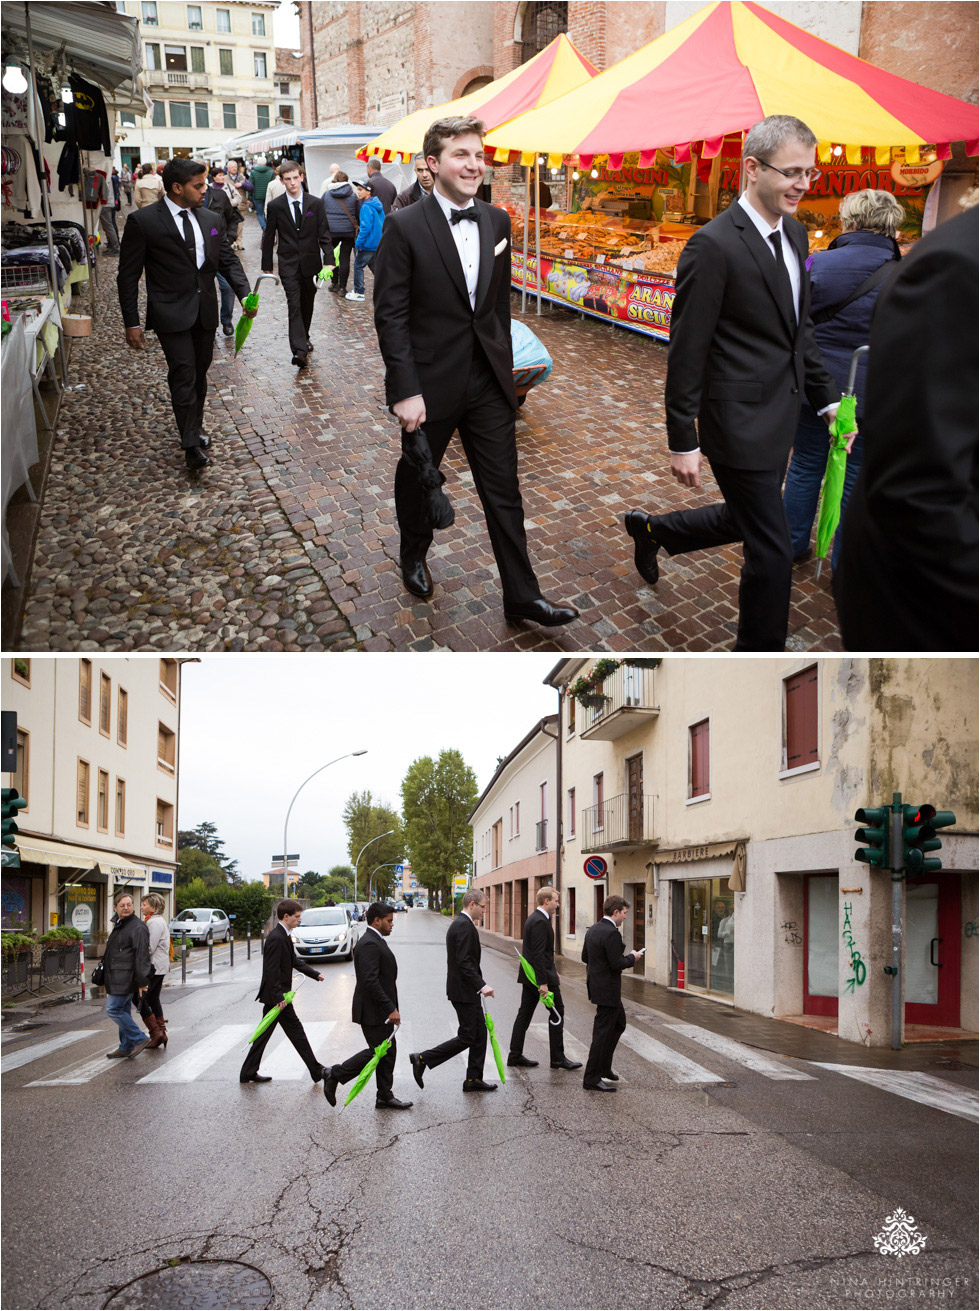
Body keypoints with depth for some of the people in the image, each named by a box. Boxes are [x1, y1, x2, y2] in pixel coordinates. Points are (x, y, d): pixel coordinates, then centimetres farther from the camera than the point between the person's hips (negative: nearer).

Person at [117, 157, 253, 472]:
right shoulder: (143, 221, -10)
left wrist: (245, 294, -8)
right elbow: (128, 276, -7)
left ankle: (195, 428, 32)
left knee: (199, 375, 15)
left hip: (205, 312, 6)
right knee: (184, 375, -11)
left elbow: (228, 261, 11)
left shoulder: (212, 219, 7)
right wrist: (131, 323, -9)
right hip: (171, 313, -6)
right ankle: (192, 446, -7)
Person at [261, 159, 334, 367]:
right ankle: (300, 351, -21)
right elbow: (269, 237, 4)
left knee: (307, 304, 15)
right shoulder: (275, 206, -2)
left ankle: (304, 337, 38)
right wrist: (267, 265, 4)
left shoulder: (315, 204, 0)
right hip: (288, 264, -2)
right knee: (294, 305, -13)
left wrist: (328, 260, -10)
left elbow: (324, 235, 1)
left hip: (311, 263, 2)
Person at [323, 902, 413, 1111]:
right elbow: (370, 982, -28)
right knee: (377, 1052, -4)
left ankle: (385, 1097, 17)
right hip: (373, 1012, -10)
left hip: (381, 1010, 10)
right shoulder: (369, 944, -20)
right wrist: (390, 1009, -25)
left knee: (387, 1052, 11)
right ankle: (334, 1075, 7)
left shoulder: (376, 941, 14)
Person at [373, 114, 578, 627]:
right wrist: (405, 391, -18)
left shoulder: (497, 222, 5)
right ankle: (414, 555, 44)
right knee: (417, 477, 17)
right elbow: (390, 314, -14)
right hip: (431, 382, -4)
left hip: (489, 382, 4)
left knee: (504, 490, 4)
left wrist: (504, 362, 13)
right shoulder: (404, 227, -12)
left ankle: (522, 595, 10)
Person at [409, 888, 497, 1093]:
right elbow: (464, 962, -25)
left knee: (480, 1033, 12)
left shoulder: (461, 923, 15)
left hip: (468, 991, 11)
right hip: (463, 991, -11)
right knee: (467, 1037, -6)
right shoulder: (464, 926, -18)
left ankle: (474, 1079, 16)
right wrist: (482, 985, -27)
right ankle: (422, 1059, -1)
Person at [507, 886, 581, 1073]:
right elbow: (538, 954, -24)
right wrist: (543, 982, -25)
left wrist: (552, 972, 22)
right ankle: (558, 1058, 2)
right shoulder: (540, 922, -18)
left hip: (528, 974, 10)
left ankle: (515, 1055, 14)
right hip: (540, 973, -10)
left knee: (525, 1013, 11)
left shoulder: (534, 918, 14)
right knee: (557, 1011, -2)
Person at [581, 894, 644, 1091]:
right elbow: (617, 964, -23)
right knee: (602, 1032, -3)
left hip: (596, 985, 10)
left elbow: (585, 957, 15)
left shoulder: (593, 929, 8)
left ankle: (604, 1066, 28)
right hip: (607, 990, -10)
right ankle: (591, 1079, 1)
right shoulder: (611, 933, -21)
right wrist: (632, 957, -6)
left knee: (619, 1023, 23)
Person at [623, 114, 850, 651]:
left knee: (744, 518, 24)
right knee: (771, 548, -1)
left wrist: (827, 398, 12)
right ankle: (761, 653, 17)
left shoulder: (794, 233, 8)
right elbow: (686, 352, -16)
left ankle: (652, 529, 48)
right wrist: (682, 442, -14)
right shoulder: (714, 246, -18)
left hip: (777, 418, 9)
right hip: (740, 424, -9)